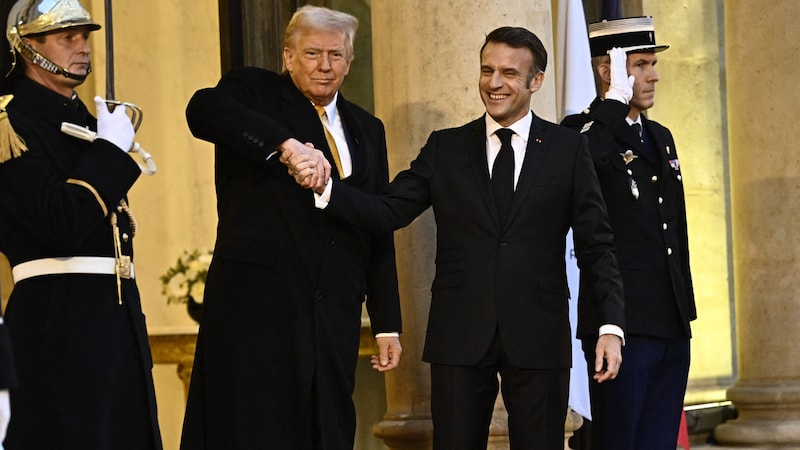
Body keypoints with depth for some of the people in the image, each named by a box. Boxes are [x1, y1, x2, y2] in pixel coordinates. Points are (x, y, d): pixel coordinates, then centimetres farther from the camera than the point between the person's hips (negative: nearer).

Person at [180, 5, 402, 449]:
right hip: (258, 301, -5)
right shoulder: (254, 91, 4)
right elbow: (203, 109, -20)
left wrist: (387, 324, 13)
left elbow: (379, 231, 18)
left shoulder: (367, 130, 19)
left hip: (333, 313, 5)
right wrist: (287, 143, -33)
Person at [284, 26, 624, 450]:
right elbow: (388, 212, 1)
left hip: (539, 337, -1)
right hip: (461, 336, 1)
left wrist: (610, 326, -5)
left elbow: (596, 245, 4)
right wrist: (325, 186, -15)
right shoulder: (445, 148, 9)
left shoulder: (567, 149, 5)